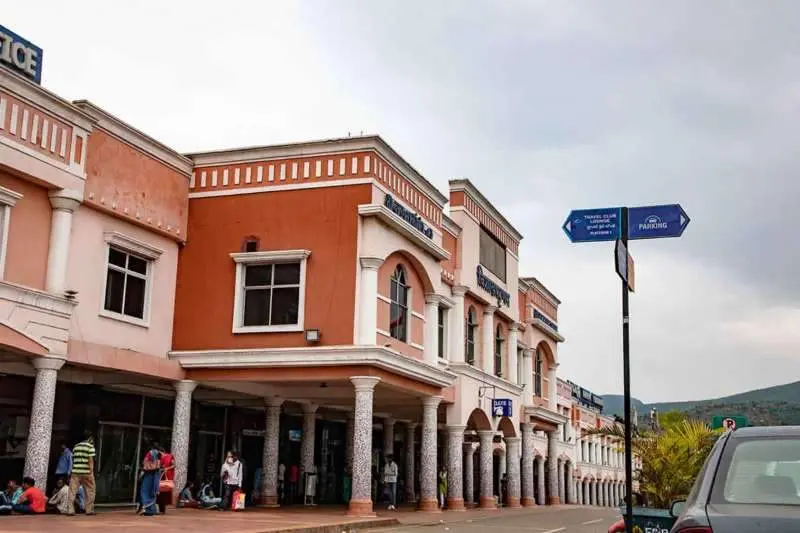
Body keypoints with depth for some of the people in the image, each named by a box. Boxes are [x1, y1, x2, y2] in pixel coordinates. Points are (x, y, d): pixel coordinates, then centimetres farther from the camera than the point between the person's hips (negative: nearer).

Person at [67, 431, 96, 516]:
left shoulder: (76, 446, 15)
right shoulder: (90, 446, -1)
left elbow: (73, 459, 15)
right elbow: (90, 460, -8)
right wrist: (91, 472, -9)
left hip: (75, 471, 4)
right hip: (86, 472, -4)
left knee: (72, 491, 3)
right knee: (89, 491, 9)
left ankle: (70, 510, -4)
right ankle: (89, 510, 11)